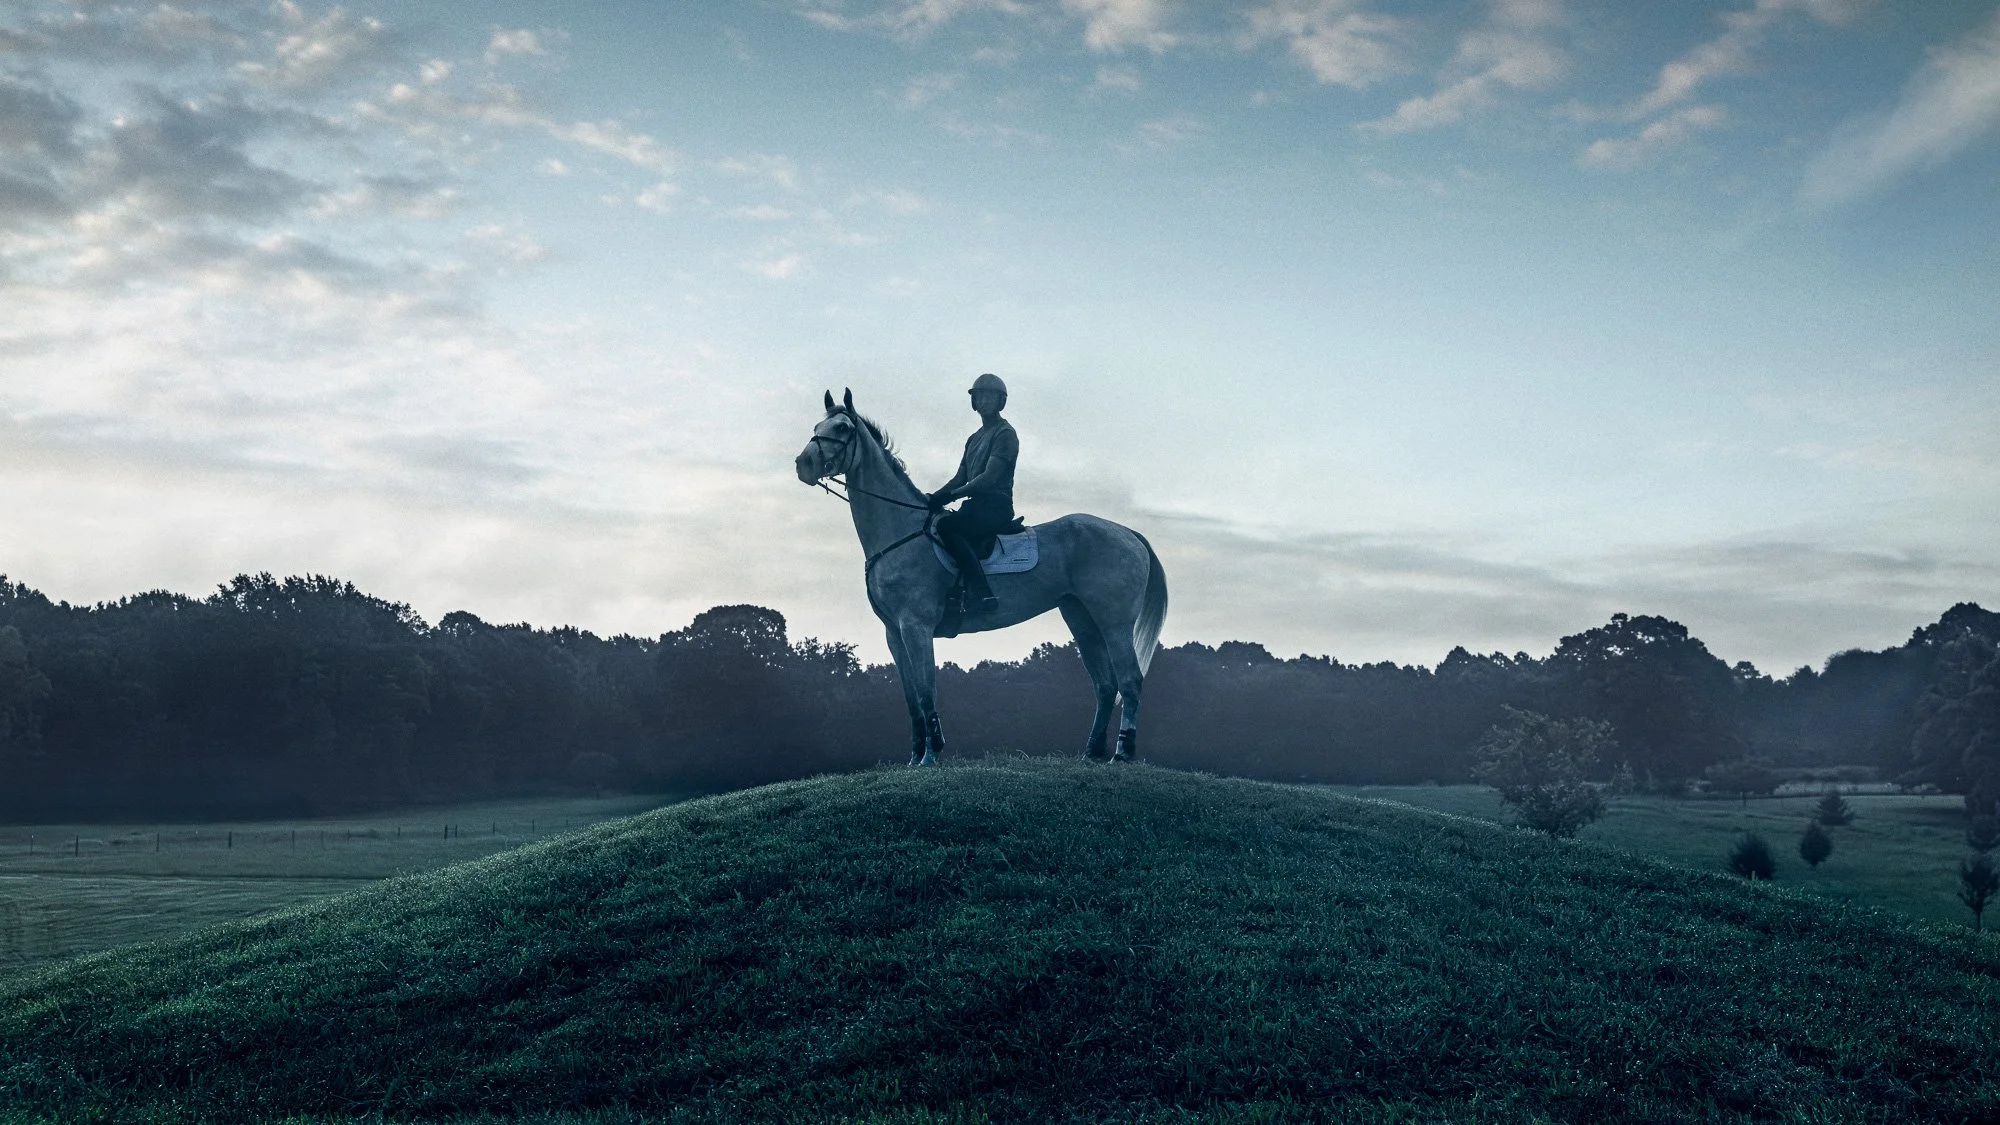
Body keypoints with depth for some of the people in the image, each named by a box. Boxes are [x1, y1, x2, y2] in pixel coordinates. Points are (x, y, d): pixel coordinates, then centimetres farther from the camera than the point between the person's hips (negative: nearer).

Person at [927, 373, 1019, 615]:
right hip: (975, 507, 10)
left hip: (995, 507, -10)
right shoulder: (974, 438, 23)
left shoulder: (1005, 434, -5)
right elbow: (960, 478, 21)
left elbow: (989, 477, -16)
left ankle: (981, 593, -38)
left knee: (947, 525, -33)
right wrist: (934, 498, 4)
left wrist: (950, 495, -20)